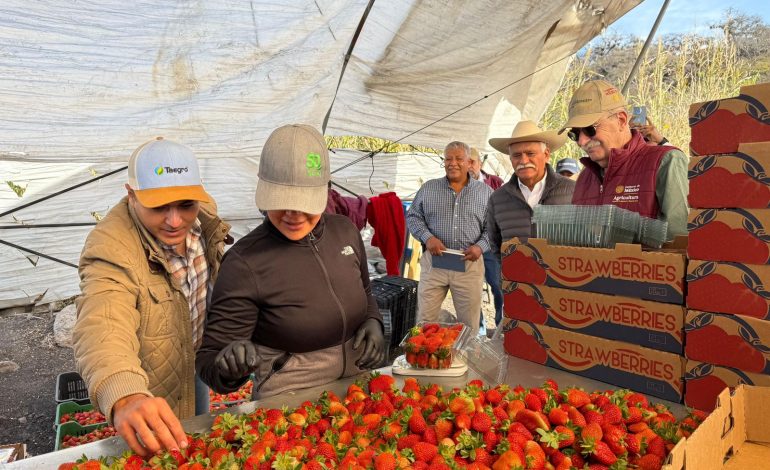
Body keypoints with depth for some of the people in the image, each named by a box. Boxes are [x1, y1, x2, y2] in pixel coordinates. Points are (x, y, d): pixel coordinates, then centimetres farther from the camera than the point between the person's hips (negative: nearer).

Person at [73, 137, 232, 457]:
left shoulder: (205, 214, -15)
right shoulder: (112, 250, -34)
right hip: (145, 388, -5)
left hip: (196, 365, 5)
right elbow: (102, 329, -49)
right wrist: (125, 398, -68)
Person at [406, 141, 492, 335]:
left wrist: (480, 246, -11)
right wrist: (427, 237, -10)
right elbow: (412, 216, 8)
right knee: (425, 320, 7)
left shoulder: (486, 192, 6)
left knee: (470, 323, 10)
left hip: (470, 263, 0)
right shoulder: (428, 188, 7)